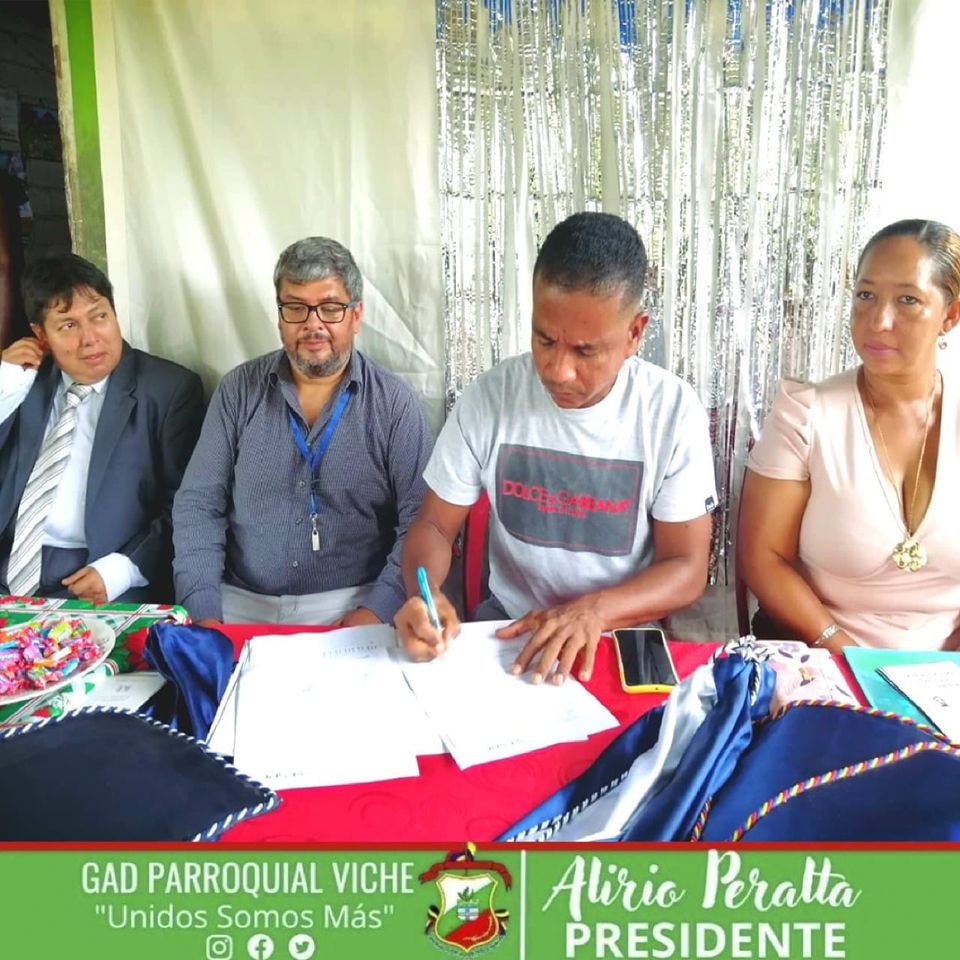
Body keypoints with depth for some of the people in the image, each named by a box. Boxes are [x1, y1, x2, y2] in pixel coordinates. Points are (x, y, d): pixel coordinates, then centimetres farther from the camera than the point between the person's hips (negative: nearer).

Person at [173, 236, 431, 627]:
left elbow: (420, 520, -5)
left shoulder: (393, 402, -1)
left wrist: (377, 609, -18)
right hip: (241, 605, 2)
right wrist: (204, 612, -10)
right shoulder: (239, 390, 5)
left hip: (353, 607, -1)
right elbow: (198, 505, 3)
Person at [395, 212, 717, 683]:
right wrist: (425, 591, -24)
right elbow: (435, 524, -1)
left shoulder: (674, 410, -13)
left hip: (625, 631, 0)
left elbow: (686, 568, -9)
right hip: (509, 622, 1)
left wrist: (595, 610, -27)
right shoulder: (488, 396, -10)